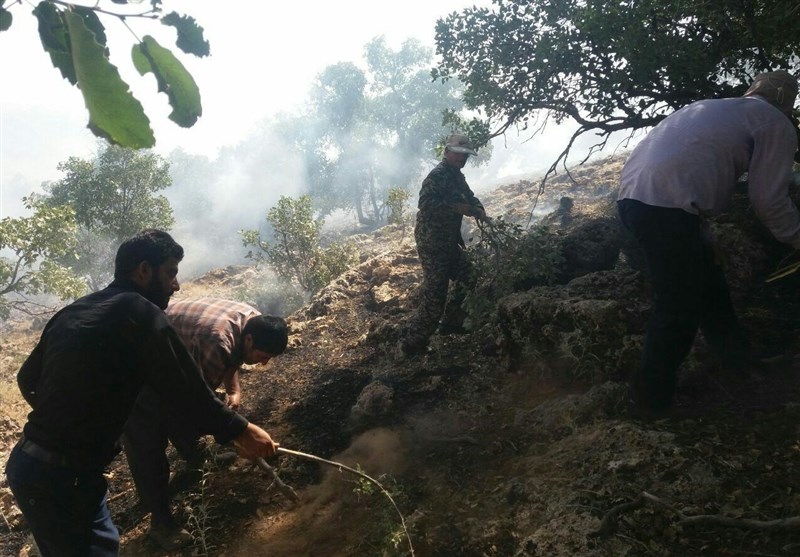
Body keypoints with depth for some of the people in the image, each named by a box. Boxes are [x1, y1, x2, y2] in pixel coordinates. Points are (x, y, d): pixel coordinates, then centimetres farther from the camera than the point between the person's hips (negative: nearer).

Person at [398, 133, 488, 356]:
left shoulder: (457, 176, 15)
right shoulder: (438, 175, -16)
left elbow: (469, 196, 24)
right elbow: (425, 203, -29)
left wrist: (478, 210, 2)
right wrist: (457, 208, -27)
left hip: (449, 240, 10)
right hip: (432, 240, -10)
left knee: (466, 277, 20)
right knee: (434, 292, -11)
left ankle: (451, 324, 34)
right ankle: (410, 344, -3)